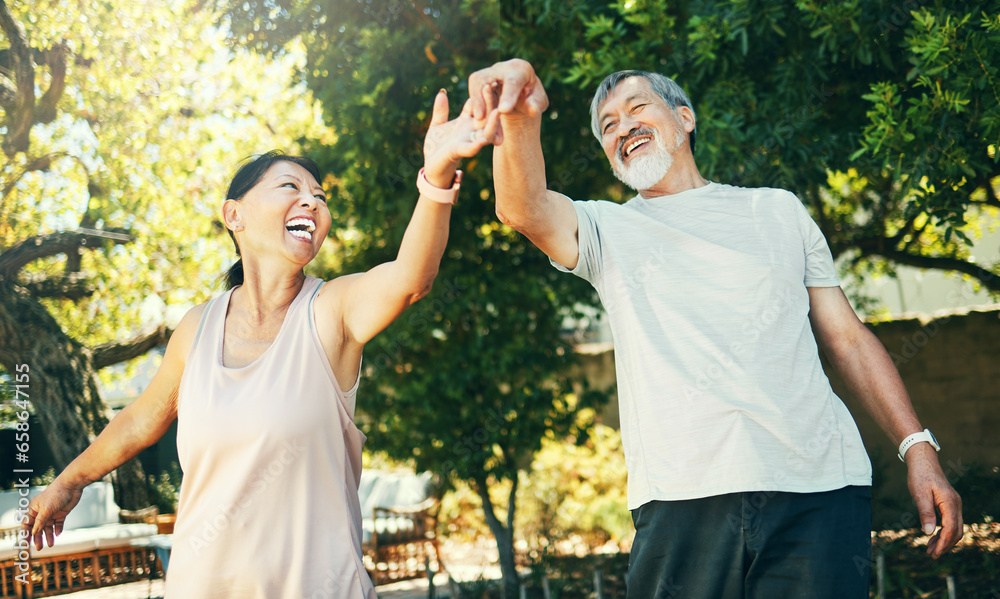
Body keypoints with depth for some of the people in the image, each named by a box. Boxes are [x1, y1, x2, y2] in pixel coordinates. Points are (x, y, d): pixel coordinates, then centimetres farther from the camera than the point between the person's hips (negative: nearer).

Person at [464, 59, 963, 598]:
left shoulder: (777, 211, 20)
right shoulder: (606, 230, 16)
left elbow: (848, 339, 17)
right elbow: (524, 209, -8)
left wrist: (918, 447, 6)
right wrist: (519, 120, -29)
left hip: (818, 491, 1)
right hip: (682, 501, -1)